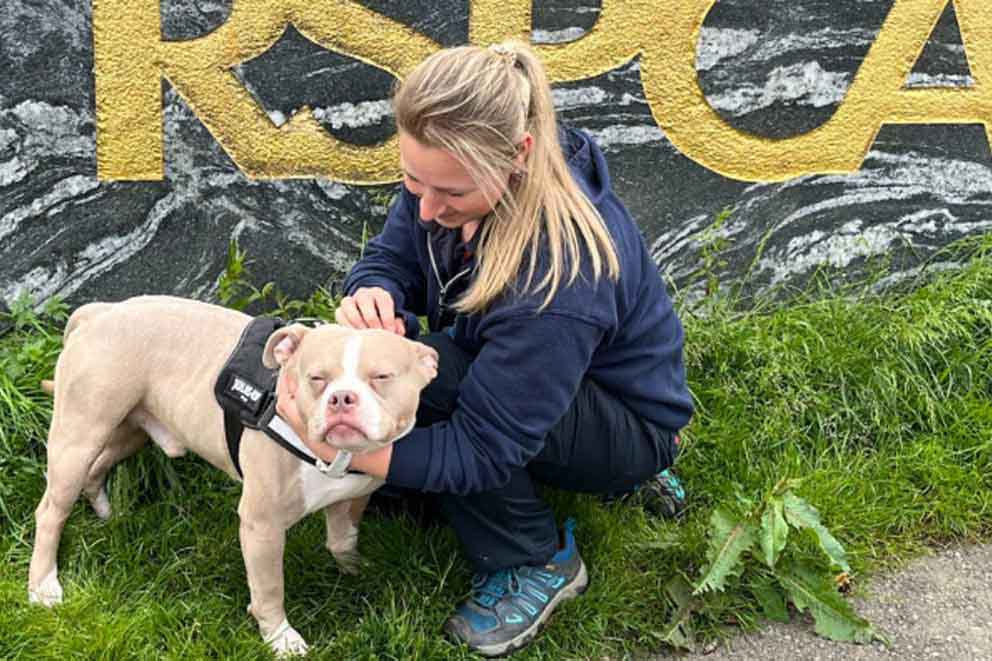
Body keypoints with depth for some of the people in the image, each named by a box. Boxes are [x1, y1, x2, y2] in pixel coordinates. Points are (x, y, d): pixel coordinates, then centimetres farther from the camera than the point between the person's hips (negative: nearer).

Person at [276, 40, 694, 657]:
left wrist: (337, 447, -41)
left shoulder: (560, 279, -39)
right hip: (523, 377, 9)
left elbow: (480, 451, -33)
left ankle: (538, 562, -7)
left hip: (627, 423, -9)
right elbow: (391, 260, -8)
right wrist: (371, 297, -33)